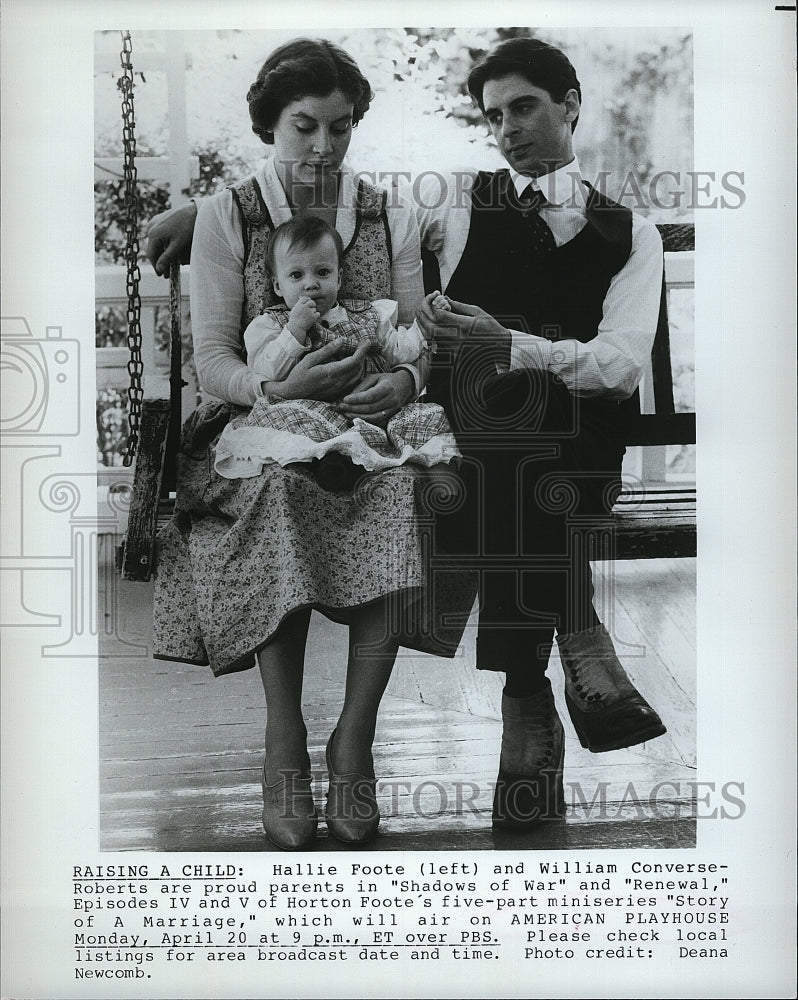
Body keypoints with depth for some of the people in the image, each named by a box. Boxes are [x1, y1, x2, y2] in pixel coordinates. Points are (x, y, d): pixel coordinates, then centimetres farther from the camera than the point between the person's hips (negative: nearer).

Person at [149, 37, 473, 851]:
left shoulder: (390, 217, 13)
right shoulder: (225, 215, 5)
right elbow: (212, 362, -3)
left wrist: (402, 381, -17)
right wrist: (281, 388, -25)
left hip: (368, 423, 2)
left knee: (403, 488, -34)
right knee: (286, 489, -37)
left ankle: (354, 745, -25)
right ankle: (285, 748, -25)